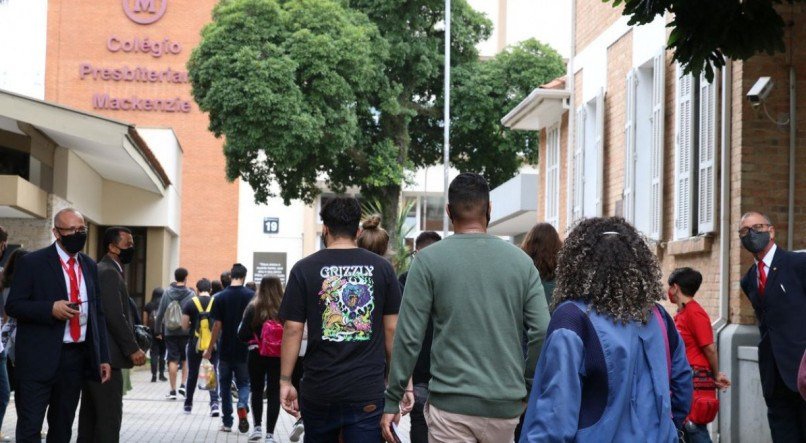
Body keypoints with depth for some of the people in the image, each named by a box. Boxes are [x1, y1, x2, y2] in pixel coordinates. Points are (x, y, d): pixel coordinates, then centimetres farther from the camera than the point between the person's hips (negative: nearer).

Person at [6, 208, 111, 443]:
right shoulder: (31, 263, -3)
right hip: (39, 358, -5)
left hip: (77, 357, 5)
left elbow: (97, 313, 16)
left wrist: (103, 357, 11)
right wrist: (51, 309, -21)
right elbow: (13, 305, -6)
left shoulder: (90, 266, 13)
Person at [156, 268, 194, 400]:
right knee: (186, 359, 14)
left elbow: (160, 313, 3)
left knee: (173, 360, 4)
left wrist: (158, 329, 11)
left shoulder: (167, 292, 1)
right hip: (186, 331, -1)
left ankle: (173, 390, 5)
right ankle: (183, 385, 2)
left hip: (170, 331, 1)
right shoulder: (190, 294, -5)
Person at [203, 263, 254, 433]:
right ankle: (242, 406, -16)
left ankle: (227, 423, 14)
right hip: (244, 349, 0)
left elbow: (217, 325, -6)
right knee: (243, 383, 13)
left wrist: (210, 349, 3)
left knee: (225, 387, 12)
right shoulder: (251, 296, -5)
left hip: (225, 349, 0)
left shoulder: (221, 297, -5)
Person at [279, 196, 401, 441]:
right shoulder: (382, 268, 2)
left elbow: (292, 330, -3)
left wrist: (285, 381, 4)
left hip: (319, 390, 0)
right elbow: (392, 329, 2)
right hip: (368, 392, 0)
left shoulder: (304, 269, -1)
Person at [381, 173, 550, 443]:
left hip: (451, 404, -3)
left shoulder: (429, 260, -3)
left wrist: (392, 401, 1)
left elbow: (409, 337, -6)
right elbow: (542, 332, -2)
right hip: (506, 406, 3)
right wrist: (526, 385, 11)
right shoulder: (521, 260, 4)